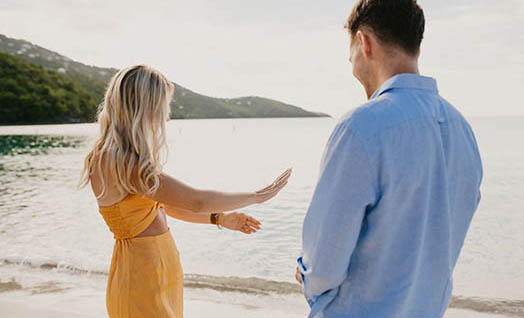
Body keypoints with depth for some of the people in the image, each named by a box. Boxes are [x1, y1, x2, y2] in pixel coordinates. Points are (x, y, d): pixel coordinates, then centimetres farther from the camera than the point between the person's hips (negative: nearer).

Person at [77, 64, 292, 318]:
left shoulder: (124, 159, 7)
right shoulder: (121, 163, -23)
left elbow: (165, 206, 16)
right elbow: (197, 201, -23)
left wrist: (221, 219, 15)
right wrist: (257, 196, -10)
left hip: (160, 270, 9)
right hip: (142, 275, -9)